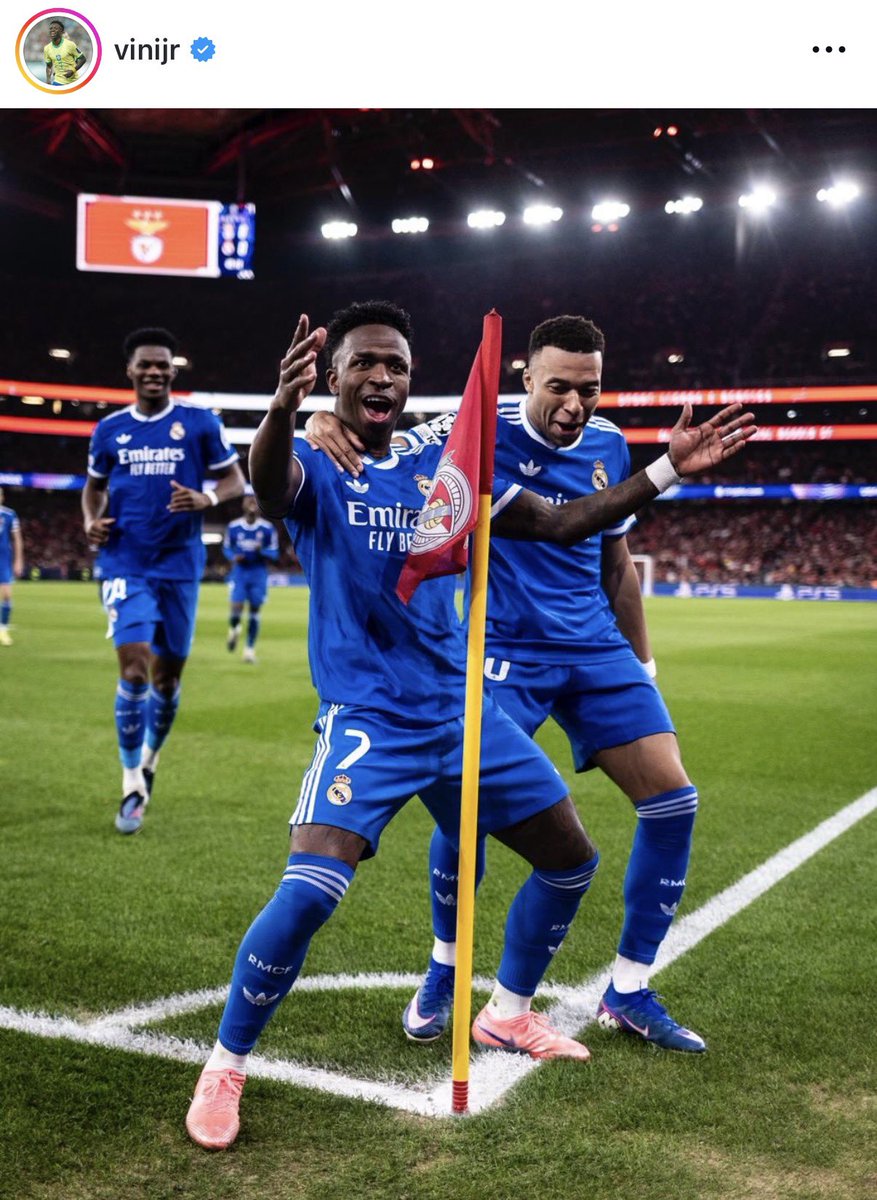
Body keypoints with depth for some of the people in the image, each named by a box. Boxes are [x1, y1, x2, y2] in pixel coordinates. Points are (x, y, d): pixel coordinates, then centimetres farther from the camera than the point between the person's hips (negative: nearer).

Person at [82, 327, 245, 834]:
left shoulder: (200, 422, 0)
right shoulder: (110, 429, 6)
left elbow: (236, 480, 3)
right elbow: (95, 485, 21)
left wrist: (206, 499, -18)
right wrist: (92, 521, 1)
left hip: (180, 564, 0)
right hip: (126, 565, 0)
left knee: (167, 674, 9)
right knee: (134, 668, -13)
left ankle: (149, 762, 35)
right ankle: (133, 785, 0)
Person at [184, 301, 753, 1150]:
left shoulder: (443, 468, 7)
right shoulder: (316, 467, -5)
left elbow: (560, 523, 11)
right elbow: (268, 485, -31)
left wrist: (666, 470, 3)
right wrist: (282, 408, -54)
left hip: (461, 711, 6)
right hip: (366, 719, -5)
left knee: (572, 863, 12)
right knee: (308, 892, -24)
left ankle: (506, 1015, 34)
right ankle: (224, 1066, 1)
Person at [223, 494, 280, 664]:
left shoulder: (267, 528, -4)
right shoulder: (233, 526, -2)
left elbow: (274, 553, 1)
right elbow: (226, 547, 9)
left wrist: (262, 551, -20)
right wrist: (233, 557, -12)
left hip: (258, 573, 0)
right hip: (239, 572, 0)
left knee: (254, 612, 2)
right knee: (237, 608, -13)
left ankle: (250, 648, 16)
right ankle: (234, 629, 23)